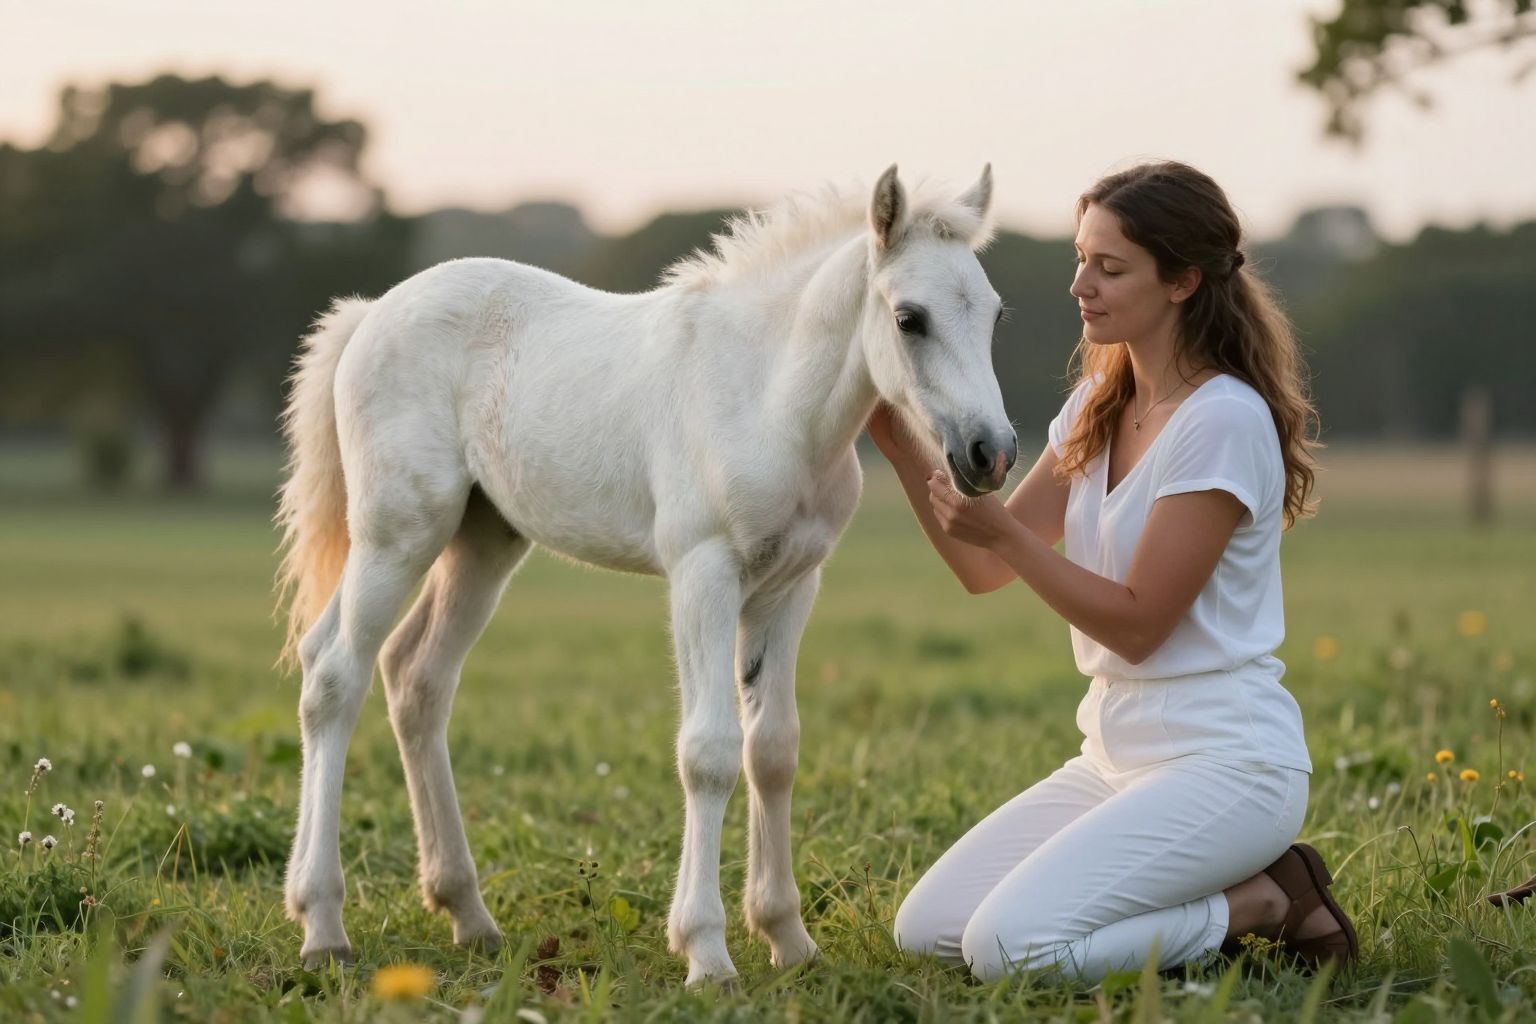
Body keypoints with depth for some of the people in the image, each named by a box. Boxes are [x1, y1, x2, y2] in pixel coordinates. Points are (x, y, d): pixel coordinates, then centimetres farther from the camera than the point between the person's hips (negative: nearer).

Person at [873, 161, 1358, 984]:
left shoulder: (1225, 419, -16)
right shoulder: (1096, 409, 10)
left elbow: (1138, 623, -17)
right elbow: (982, 569, 12)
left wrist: (1004, 532, -24)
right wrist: (901, 447, 0)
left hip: (1223, 755, -9)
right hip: (1115, 751, 9)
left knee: (1010, 946, -23)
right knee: (927, 929, 0)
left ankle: (1262, 905, -1)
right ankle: (1204, 902, 10)